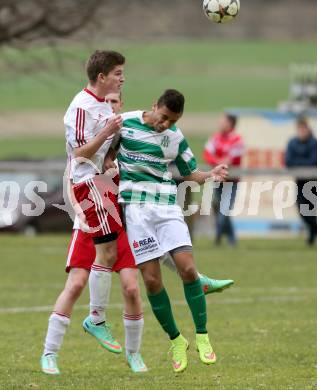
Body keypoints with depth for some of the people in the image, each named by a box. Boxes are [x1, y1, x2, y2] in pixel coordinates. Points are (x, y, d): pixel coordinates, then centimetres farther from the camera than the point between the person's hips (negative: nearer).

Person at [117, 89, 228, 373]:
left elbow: (189, 173, 16)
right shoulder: (126, 123, -2)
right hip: (136, 208, -2)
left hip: (168, 206, 2)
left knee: (187, 267, -14)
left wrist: (210, 176, -4)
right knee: (151, 279, -6)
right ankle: (176, 341, 10)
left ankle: (202, 336, -2)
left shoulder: (176, 138, 7)